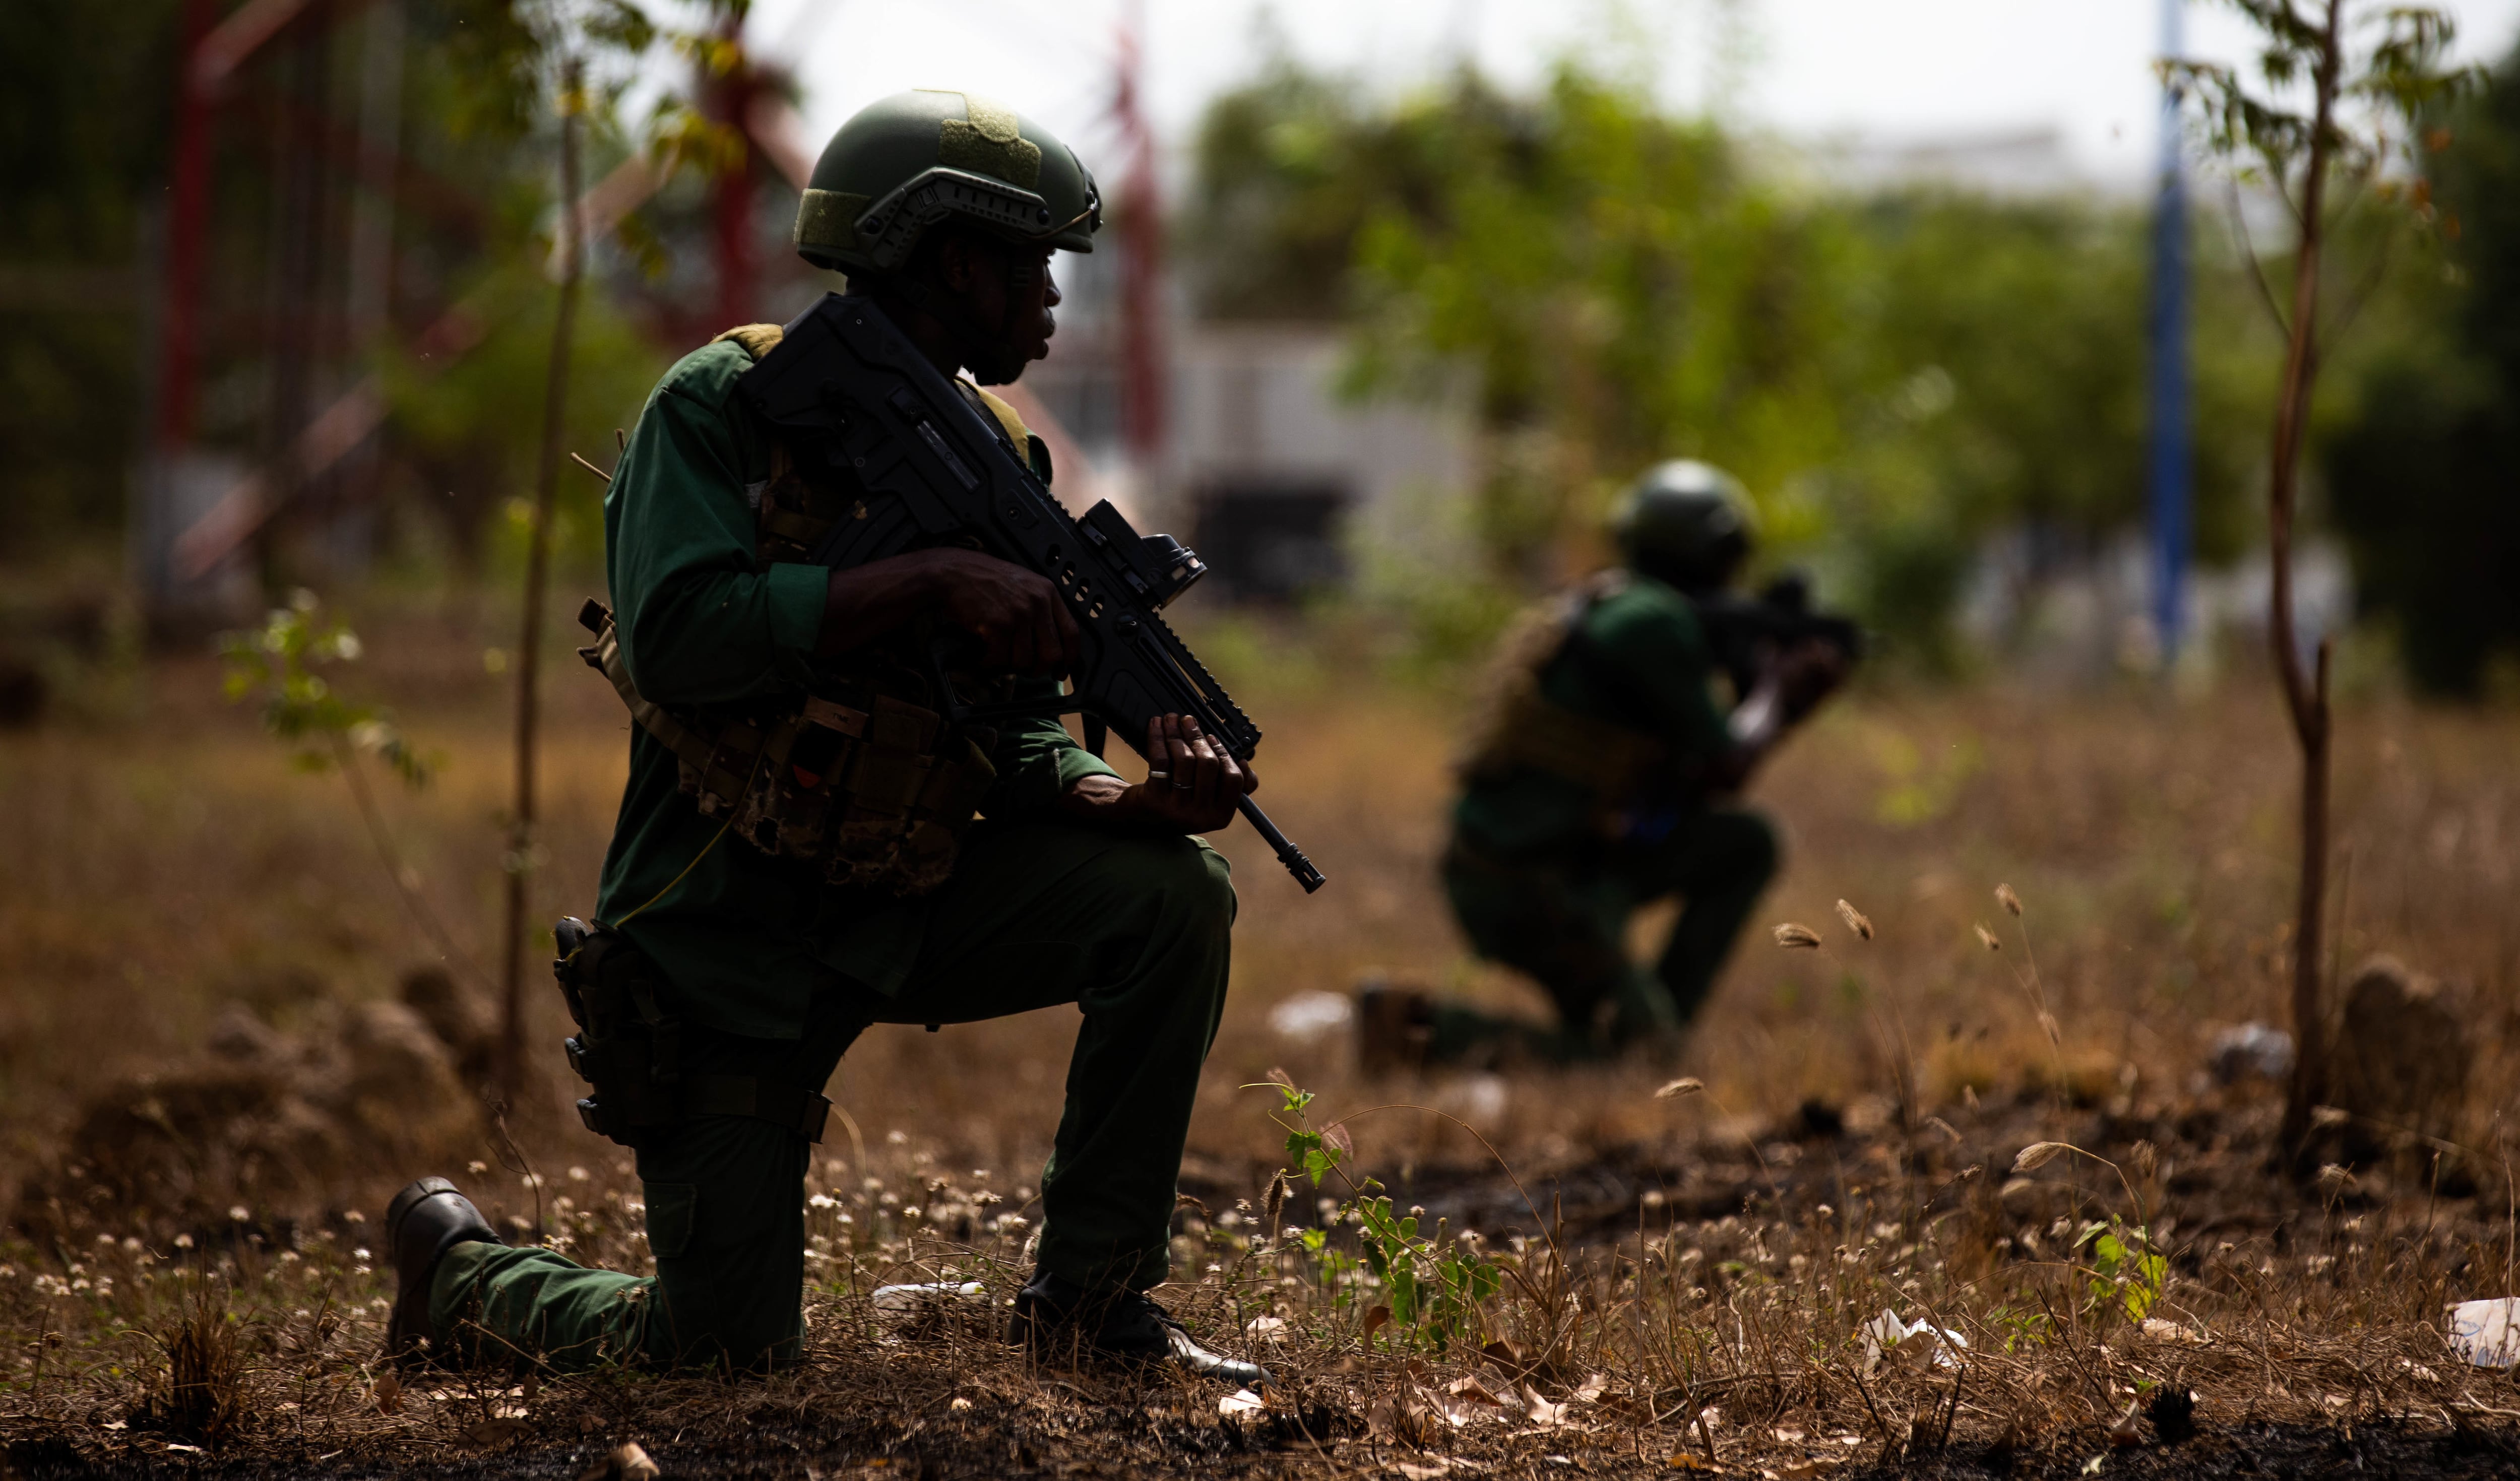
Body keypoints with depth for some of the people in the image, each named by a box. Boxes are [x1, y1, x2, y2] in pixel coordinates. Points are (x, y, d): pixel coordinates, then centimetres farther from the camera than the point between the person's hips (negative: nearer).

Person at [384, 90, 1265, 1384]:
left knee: (1172, 895, -16)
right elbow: (678, 640, -28)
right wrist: (927, 581, -31)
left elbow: (1010, 742, 5)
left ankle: (1090, 1298, -4)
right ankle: (455, 1266, 24)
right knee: (722, 1353, -7)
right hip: (726, 933, -6)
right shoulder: (725, 404, -13)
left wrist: (1139, 800, -17)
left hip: (901, 911, 6)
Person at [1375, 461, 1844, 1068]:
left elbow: (1695, 784, 20)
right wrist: (1774, 688, 8)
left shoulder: (1605, 610, 15)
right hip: (1535, 897, -10)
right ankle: (1427, 1029, -10)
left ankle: (1656, 1025, 13)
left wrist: (1795, 707, 15)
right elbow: (1725, 770, -10)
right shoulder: (1652, 620, -15)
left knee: (1747, 843, 15)